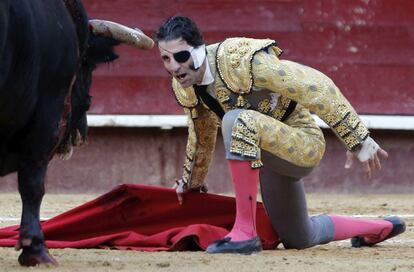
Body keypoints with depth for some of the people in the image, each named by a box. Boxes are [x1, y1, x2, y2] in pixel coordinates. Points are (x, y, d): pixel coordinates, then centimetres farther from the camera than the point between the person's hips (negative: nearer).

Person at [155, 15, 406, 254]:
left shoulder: (241, 60, -29)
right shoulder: (184, 86, -4)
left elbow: (316, 86, -29)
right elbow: (202, 134, 17)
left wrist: (358, 139, -30)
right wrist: (192, 180, 31)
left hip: (305, 146, -9)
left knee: (238, 121, -36)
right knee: (299, 239, 19)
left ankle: (245, 233, -29)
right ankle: (381, 228, 44)